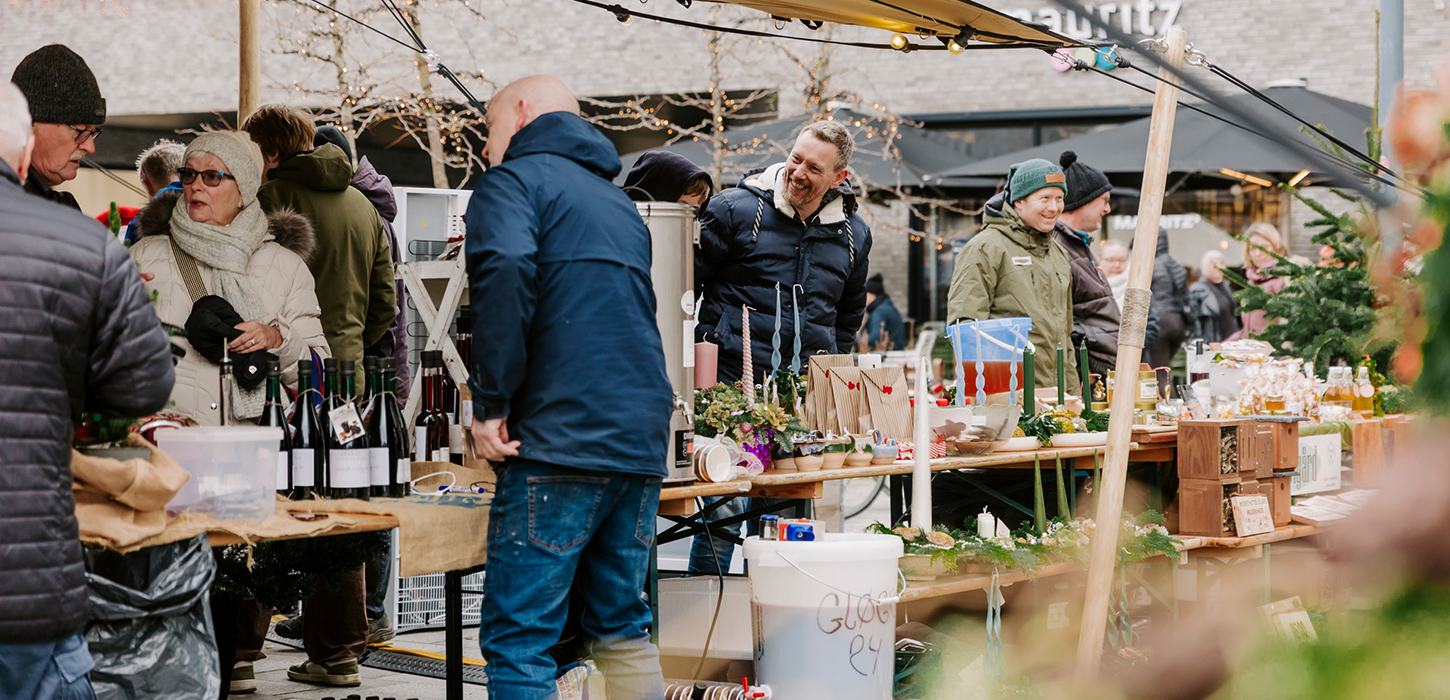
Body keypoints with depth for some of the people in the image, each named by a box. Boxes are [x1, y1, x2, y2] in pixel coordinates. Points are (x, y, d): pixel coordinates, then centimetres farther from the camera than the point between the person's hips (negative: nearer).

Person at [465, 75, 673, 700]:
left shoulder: (513, 179, 0)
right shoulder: (617, 201, 26)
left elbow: (505, 273, -19)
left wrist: (491, 402, -15)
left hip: (560, 437, -8)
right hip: (641, 444, 8)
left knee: (517, 638, -6)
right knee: (623, 629, 15)